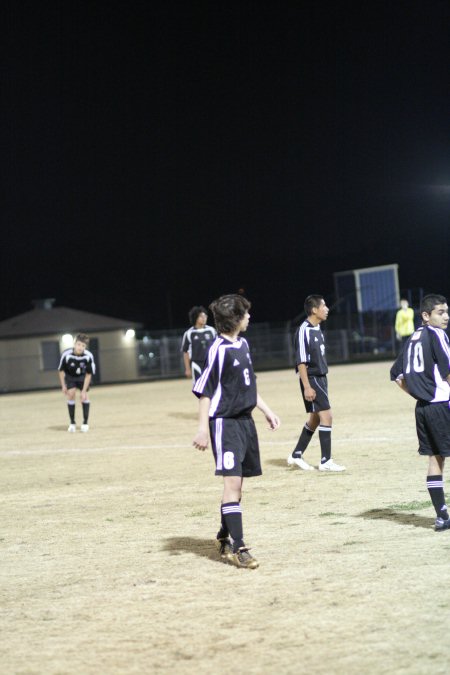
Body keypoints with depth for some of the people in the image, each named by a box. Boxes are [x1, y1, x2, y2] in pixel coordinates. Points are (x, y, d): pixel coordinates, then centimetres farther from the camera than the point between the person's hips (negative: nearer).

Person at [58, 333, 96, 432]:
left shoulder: (88, 356, -31)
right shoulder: (66, 355, -32)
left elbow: (89, 374, -20)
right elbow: (61, 370, -14)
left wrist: (84, 390, -21)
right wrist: (63, 386, -10)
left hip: (83, 376, 0)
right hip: (70, 376, 0)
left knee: (84, 396, -13)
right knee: (71, 394, -14)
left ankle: (85, 422, 0)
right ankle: (72, 423, -3)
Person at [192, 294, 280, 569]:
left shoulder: (243, 344, 11)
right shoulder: (219, 349, -14)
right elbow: (205, 391, -14)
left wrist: (267, 411, 24)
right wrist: (203, 428, -18)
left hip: (245, 420, 9)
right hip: (225, 422, -9)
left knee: (238, 482, 13)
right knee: (233, 481, -13)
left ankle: (225, 537, 26)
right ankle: (237, 547, -13)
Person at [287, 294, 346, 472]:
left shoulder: (317, 330, 11)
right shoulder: (304, 330, -16)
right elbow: (301, 361, -18)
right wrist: (307, 387, -21)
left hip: (320, 378, 9)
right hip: (311, 379, -9)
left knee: (315, 419, 13)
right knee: (326, 416, -11)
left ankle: (296, 456, 23)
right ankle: (326, 461, -6)